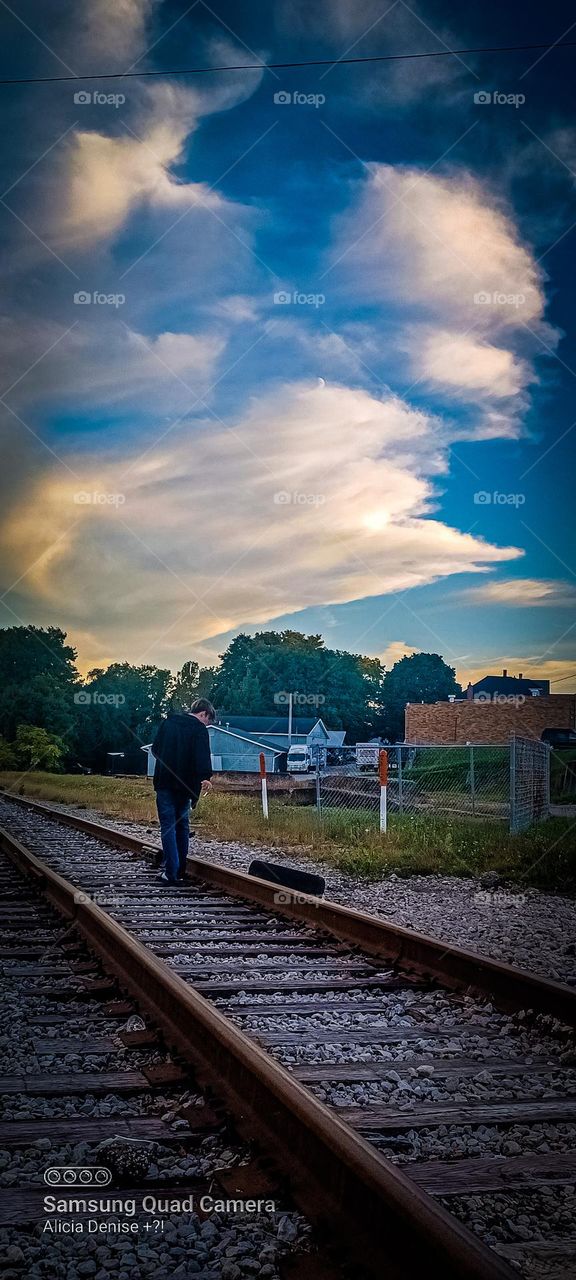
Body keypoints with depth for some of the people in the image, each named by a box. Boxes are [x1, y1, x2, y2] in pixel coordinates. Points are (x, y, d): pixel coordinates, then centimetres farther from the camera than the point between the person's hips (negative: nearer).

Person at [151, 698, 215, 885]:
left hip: (164, 783, 2)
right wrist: (204, 779, -13)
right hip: (185, 786, -2)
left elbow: (155, 748, 16)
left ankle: (171, 873, -7)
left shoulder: (168, 722, 8)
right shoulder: (200, 730, -6)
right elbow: (203, 759, -18)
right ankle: (180, 872, 15)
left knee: (168, 826, 2)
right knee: (182, 826, 12)